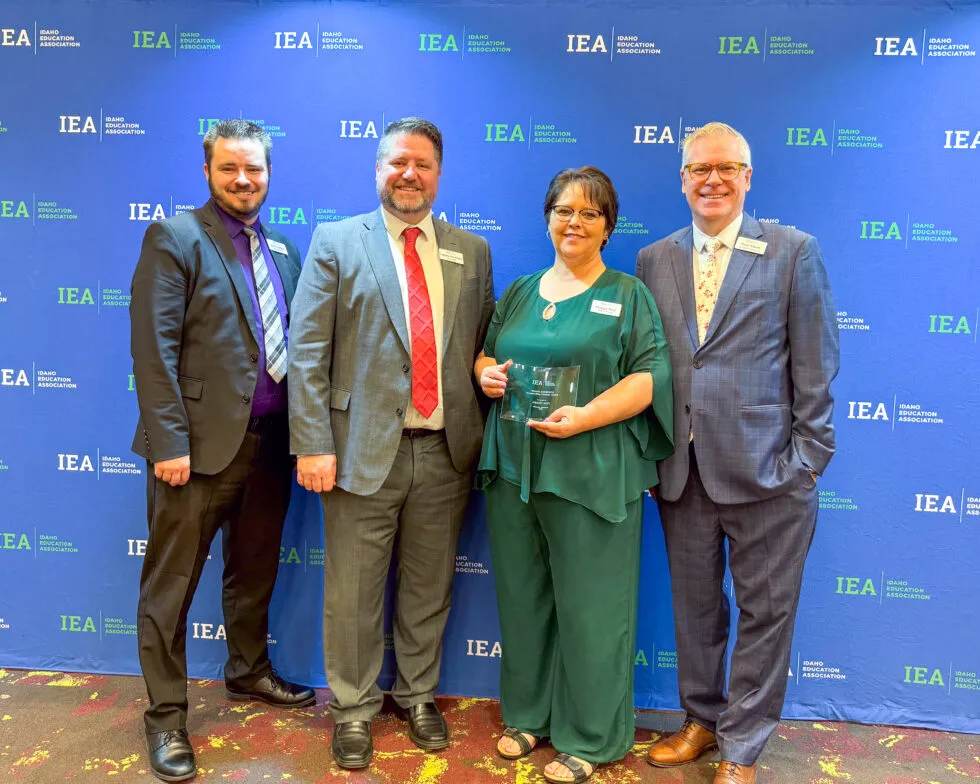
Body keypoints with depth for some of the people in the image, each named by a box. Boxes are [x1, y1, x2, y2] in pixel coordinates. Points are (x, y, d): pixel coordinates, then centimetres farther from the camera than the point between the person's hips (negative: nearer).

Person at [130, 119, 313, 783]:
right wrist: (169, 442, -18)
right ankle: (166, 715, 23)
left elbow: (295, 343, 12)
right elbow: (155, 348, -12)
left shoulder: (283, 250, 12)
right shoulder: (175, 238, -5)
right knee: (171, 584, 6)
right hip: (201, 444, -6)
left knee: (255, 572, 20)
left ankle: (249, 672, 41)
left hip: (270, 442, 6)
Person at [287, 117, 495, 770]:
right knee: (353, 594, 9)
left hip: (445, 451, 3)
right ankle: (353, 708, 30)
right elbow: (307, 351, -4)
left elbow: (482, 346, 12)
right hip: (364, 448, -2)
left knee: (429, 587, 16)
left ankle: (419, 694, 37)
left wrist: (483, 436, 4)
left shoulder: (472, 251, 10)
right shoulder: (336, 242, 1)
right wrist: (312, 445, -11)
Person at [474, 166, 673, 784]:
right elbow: (486, 352, 22)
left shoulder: (629, 295, 1)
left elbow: (651, 376, -7)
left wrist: (587, 416, -20)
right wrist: (486, 372, -2)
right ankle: (528, 713, 33)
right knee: (522, 597, 13)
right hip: (513, 467, 5)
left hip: (590, 473, -4)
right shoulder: (520, 291, 15)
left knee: (588, 606, 4)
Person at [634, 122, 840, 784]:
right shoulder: (654, 261, 7)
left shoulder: (794, 252, -2)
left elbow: (815, 366, -4)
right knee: (694, 605, 16)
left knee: (765, 610, 8)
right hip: (682, 471, 3)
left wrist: (807, 458, -8)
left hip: (766, 470, -3)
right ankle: (702, 719, 37)